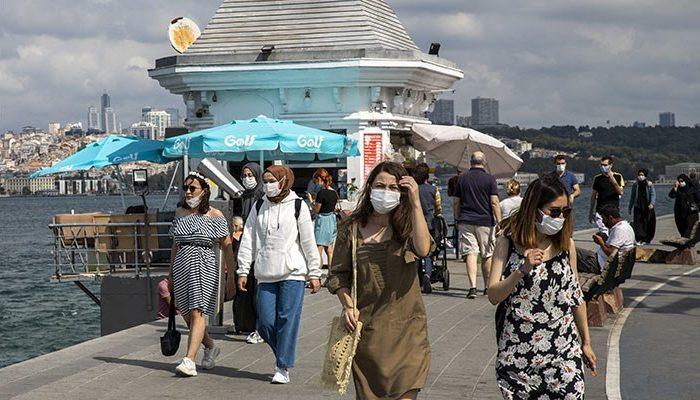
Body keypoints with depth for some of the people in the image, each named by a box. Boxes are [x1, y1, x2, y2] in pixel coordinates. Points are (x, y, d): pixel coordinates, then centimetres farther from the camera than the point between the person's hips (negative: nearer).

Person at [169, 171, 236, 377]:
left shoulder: (215, 216, -2)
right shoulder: (180, 213, 11)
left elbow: (227, 246, 0)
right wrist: (171, 273, 18)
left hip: (204, 267, -5)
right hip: (181, 267, 5)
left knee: (197, 313, -15)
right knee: (187, 315, 8)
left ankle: (189, 360, -20)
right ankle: (211, 348, 32)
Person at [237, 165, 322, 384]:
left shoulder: (298, 206, 2)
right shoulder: (258, 208, 11)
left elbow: (309, 242, 2)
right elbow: (248, 241, 12)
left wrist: (314, 273, 0)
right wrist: (243, 271, 6)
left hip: (292, 273, -3)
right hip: (266, 275, 3)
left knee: (287, 320, -6)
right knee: (265, 322, -1)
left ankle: (283, 367, 2)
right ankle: (284, 355, 22)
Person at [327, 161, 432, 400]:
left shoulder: (406, 227, 2)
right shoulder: (352, 228, 4)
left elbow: (423, 249, -21)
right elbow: (338, 275, 8)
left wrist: (415, 203, -19)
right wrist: (347, 305, -8)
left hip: (405, 329, -1)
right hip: (365, 328, 2)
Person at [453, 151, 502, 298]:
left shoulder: (462, 178, 6)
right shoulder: (489, 178, -4)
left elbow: (456, 202, 9)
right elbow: (494, 202, -9)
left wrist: (458, 219, 21)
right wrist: (499, 221, -6)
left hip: (466, 221, 2)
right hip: (485, 221, -1)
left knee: (471, 253, -3)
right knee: (487, 256, 11)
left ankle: (473, 287, -15)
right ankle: (487, 287, 20)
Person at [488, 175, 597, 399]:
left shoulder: (566, 244, 5)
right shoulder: (508, 243, -3)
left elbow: (576, 296, 13)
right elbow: (493, 296, -8)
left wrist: (586, 342, 16)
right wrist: (523, 270, -22)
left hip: (563, 350, 2)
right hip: (518, 350, -2)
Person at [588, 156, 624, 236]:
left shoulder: (618, 177, 4)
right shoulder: (597, 178, 8)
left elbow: (621, 192, -8)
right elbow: (593, 196, 13)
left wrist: (613, 180, -22)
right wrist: (590, 212, 13)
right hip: (600, 211, 0)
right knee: (604, 233, -12)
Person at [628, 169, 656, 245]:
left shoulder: (649, 185, 3)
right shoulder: (635, 185, 11)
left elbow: (653, 195, -3)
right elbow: (632, 197, 18)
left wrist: (652, 203, -21)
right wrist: (630, 208, 18)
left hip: (647, 208, -1)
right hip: (638, 207, 1)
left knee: (648, 224, 1)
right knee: (638, 222, -8)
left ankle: (646, 239, 12)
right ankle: (639, 239, -8)